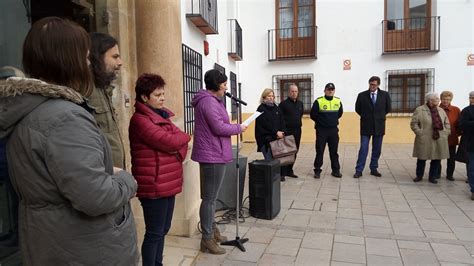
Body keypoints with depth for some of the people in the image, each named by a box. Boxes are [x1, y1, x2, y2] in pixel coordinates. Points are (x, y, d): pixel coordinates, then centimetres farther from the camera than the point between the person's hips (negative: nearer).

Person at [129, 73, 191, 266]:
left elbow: (180, 141, 10)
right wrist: (184, 137, -2)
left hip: (168, 183, 9)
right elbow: (168, 141, -22)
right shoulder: (140, 119, -15)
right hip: (154, 185, -9)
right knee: (154, 233, 3)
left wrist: (180, 151, -12)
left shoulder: (161, 115, 13)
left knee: (163, 230, 19)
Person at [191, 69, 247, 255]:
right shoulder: (209, 102, -18)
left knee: (211, 197, 20)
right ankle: (207, 239, 9)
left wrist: (233, 127, 9)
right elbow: (219, 128, -22)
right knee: (210, 198, -2)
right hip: (212, 156, -11)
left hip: (213, 155, 11)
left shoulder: (210, 100, 17)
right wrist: (239, 128, -8)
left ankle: (211, 229, 34)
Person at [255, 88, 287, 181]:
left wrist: (281, 132, -3)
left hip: (278, 137, 6)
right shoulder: (261, 109, -2)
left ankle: (280, 174, 11)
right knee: (269, 158, -8)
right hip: (266, 138, -5)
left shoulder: (276, 107, 17)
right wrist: (276, 132, -13)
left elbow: (282, 121, 13)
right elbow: (265, 124, -11)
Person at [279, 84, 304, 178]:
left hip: (297, 130, 7)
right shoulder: (283, 104, -8)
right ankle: (283, 171, 2)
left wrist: (299, 122, 16)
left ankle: (289, 170, 21)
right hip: (287, 130, -6)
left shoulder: (300, 103, 13)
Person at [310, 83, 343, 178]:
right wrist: (320, 121, 6)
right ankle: (317, 171, 11)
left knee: (334, 151, 10)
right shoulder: (318, 101, -9)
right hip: (321, 130, -3)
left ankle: (336, 170, 20)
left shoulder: (338, 101, 3)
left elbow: (340, 113, 18)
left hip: (334, 130, 3)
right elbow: (313, 115, -3)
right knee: (319, 151, 2)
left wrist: (333, 120, 12)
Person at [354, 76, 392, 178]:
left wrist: (379, 116, 10)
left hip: (379, 126, 2)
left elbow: (388, 108, 12)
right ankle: (359, 170, 1)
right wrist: (366, 117, 9)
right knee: (363, 149, -4)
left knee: (377, 150, 9)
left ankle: (374, 169, 21)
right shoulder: (362, 95, -4)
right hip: (366, 126, -2)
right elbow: (357, 109, 9)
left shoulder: (385, 95, -1)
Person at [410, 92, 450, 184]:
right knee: (422, 158, 5)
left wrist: (446, 133, 6)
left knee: (437, 159, 7)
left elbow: (447, 123, 17)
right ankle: (419, 176, 22)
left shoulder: (441, 110, 11)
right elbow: (413, 123, -8)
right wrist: (420, 133, -13)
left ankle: (432, 177, 22)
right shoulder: (420, 110, -6)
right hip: (424, 140, -4)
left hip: (439, 140, 5)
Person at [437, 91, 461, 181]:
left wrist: (458, 133, -1)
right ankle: (437, 174, 22)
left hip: (452, 139, 2)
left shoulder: (456, 110, 1)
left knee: (451, 158, 10)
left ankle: (449, 175, 23)